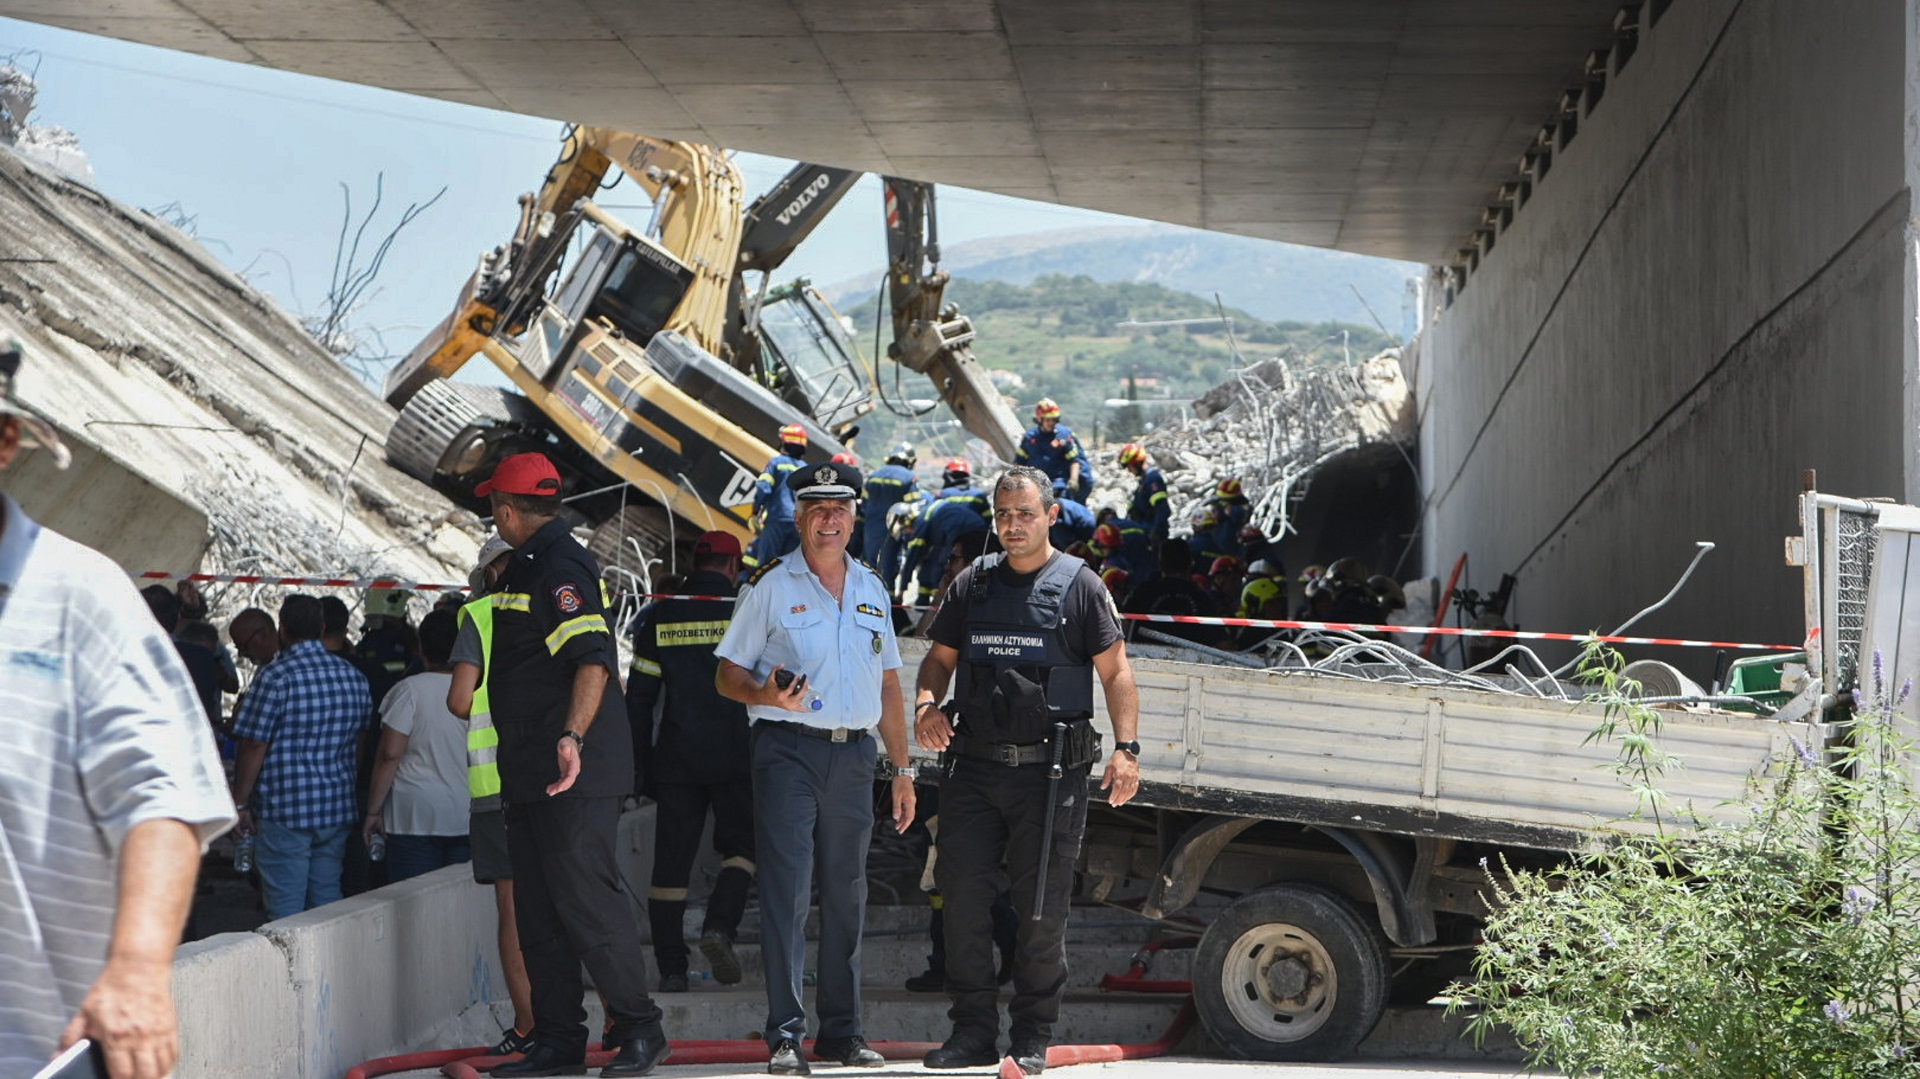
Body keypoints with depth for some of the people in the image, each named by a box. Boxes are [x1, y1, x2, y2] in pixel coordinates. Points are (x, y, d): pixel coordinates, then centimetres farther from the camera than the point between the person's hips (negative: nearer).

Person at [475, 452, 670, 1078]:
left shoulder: (558, 568, -14)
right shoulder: (528, 567, 19)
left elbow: (593, 659, -26)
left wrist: (572, 736, -37)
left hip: (575, 774, -10)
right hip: (530, 772, 10)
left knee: (586, 899, -9)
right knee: (538, 909, 10)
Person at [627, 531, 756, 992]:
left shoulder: (658, 618, 5)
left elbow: (638, 698, 6)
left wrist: (642, 765, 11)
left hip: (675, 760, 2)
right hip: (735, 759, -2)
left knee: (671, 861, 6)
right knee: (742, 845, 11)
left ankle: (670, 968, 5)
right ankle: (719, 926, -12)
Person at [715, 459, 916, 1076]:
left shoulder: (871, 591, 16)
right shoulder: (771, 587, 2)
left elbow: (888, 687, 19)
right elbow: (728, 676, 1)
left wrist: (903, 769, 15)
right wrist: (766, 694, -20)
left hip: (854, 754, 4)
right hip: (789, 750, -4)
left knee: (846, 895, 8)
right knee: (786, 891, -10)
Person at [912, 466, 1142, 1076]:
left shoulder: (1080, 586, 2)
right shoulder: (972, 584, 13)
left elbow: (1115, 672, 0)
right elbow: (939, 659, 18)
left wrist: (1126, 749, -11)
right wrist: (926, 704, -4)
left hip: (1050, 772, -3)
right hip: (973, 766, 4)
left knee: (1042, 909, 0)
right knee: (963, 898, 1)